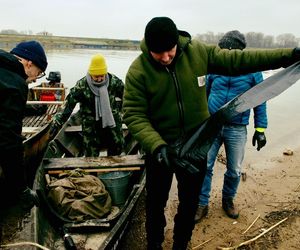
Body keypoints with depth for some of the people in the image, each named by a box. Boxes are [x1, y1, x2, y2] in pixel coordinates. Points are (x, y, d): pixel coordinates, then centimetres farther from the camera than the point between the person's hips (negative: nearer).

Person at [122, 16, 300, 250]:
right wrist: (156, 145, -32)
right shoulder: (138, 70, -18)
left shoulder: (198, 52, -11)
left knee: (190, 202, 18)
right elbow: (133, 114, -19)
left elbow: (236, 60, -6)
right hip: (160, 148, -2)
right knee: (156, 201, 16)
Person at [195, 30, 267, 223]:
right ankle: (202, 205, 15)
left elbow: (260, 102, 1)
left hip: (237, 130, 0)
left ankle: (228, 200, 36)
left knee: (234, 171, 11)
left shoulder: (253, 71, -5)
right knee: (204, 166, 0)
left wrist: (260, 130, -1)